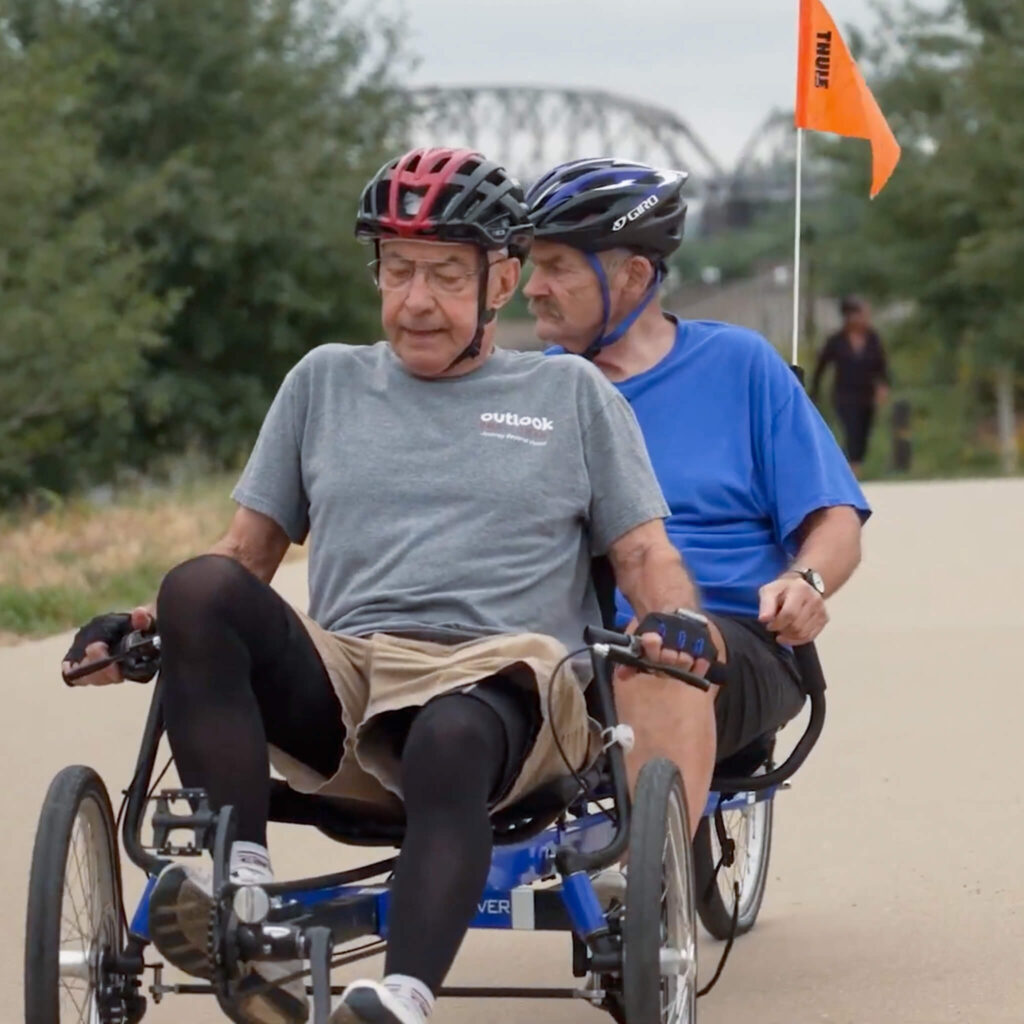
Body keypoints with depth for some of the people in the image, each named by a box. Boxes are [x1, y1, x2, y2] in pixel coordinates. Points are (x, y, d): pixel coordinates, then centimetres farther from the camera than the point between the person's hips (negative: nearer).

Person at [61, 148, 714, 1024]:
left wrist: (676, 625, -8)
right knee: (198, 589, -29)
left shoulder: (573, 395, 21)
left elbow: (645, 554, 15)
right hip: (339, 681, 3)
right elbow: (250, 548, 24)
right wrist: (147, 625, 6)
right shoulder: (326, 381, 26)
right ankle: (244, 895, -38)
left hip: (499, 675, -3)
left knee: (451, 739, -41)